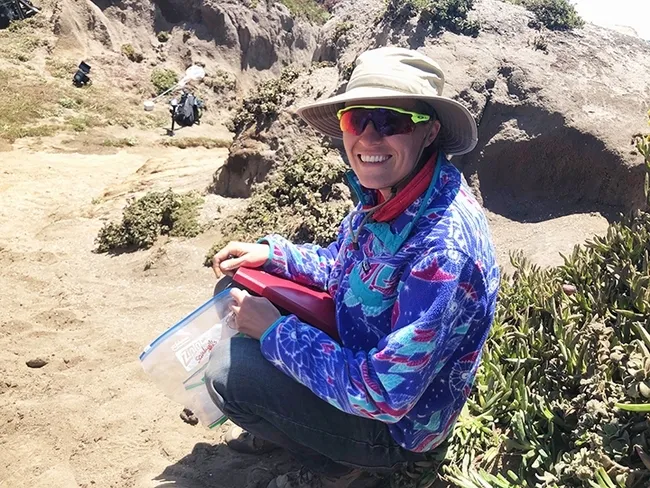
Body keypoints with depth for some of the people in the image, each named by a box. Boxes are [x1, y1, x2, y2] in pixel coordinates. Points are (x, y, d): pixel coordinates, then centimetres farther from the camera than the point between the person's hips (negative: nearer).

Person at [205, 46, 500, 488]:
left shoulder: (444, 247, -35)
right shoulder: (386, 193, -8)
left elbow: (383, 396, -32)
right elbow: (339, 269, 11)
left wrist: (274, 331, -23)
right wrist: (271, 254, -6)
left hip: (396, 425, -8)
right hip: (360, 356, 8)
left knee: (229, 371, -18)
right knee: (240, 288, 6)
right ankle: (285, 425, 21)